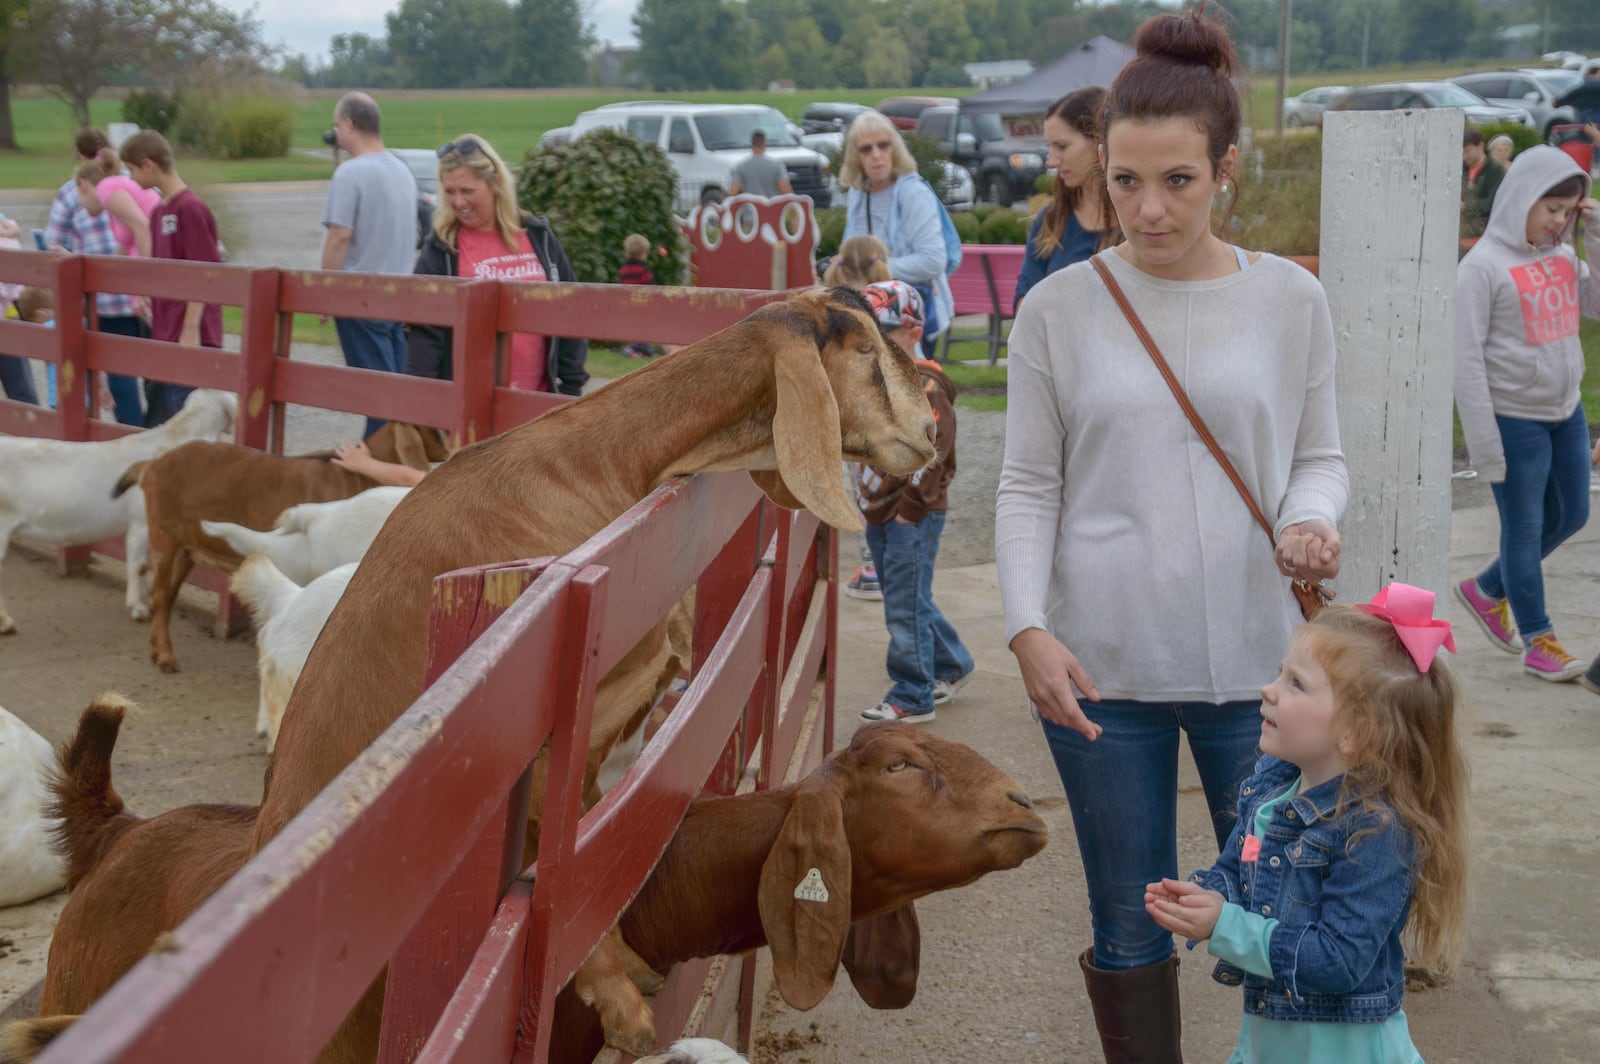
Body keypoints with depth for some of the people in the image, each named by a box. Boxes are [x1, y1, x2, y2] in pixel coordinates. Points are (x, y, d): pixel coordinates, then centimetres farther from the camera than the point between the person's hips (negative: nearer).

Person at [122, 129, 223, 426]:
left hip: (190, 337, -9)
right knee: (156, 423, 13)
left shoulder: (191, 208, -14)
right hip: (163, 335, 9)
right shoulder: (159, 210, 13)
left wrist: (191, 330, -19)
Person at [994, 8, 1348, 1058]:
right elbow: (1028, 486, 2)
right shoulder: (1059, 309, -2)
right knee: (1130, 926, 12)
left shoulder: (1289, 299, 0)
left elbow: (1319, 453, 9)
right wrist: (1029, 628, -10)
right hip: (1100, 665, 0)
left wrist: (1312, 518, -14)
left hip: (1253, 656, 0)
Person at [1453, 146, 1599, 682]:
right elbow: (1466, 357, -16)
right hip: (1514, 420, -7)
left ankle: (1487, 590, 35)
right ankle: (1538, 641, 17)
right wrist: (1484, 441, -18)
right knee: (1524, 528, 3)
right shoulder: (1484, 265, -14)